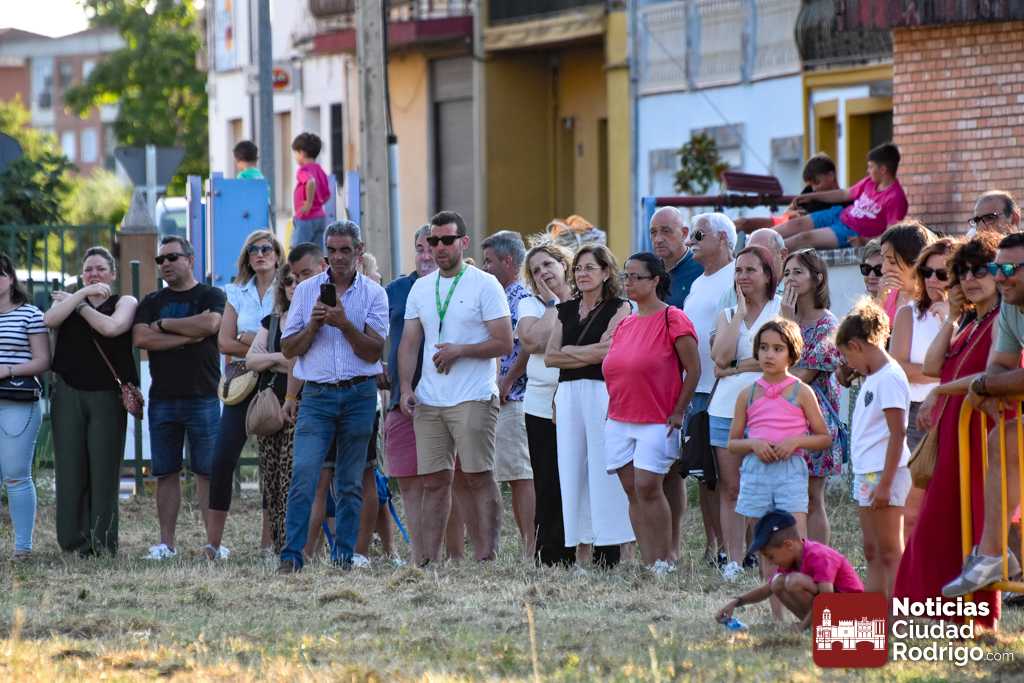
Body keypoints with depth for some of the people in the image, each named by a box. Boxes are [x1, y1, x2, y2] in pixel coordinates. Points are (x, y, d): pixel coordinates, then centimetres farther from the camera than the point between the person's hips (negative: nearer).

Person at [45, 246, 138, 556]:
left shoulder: (125, 303, 10)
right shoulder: (67, 300, 17)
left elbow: (111, 327, -12)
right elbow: (50, 319, -6)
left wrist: (79, 306, -2)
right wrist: (83, 294, -11)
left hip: (107, 396, -2)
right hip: (69, 394, 2)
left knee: (104, 469, -5)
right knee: (70, 468, -2)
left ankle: (102, 541, -2)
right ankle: (75, 539, 2)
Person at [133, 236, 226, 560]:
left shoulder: (211, 296, 5)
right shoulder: (151, 302, 14)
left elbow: (210, 323, -16)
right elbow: (141, 338, -3)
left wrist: (164, 324, -5)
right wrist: (190, 336, -9)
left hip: (203, 397, -3)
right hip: (162, 399, 3)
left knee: (207, 472, -4)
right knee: (166, 473, 4)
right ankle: (166, 542, 7)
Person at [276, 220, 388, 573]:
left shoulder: (373, 293, 4)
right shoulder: (306, 290, 8)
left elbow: (373, 351, -5)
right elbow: (288, 348, 7)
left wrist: (344, 323, -17)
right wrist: (313, 325, -9)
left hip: (359, 394, 0)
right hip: (317, 394, 0)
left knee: (350, 483, 4)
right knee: (304, 475, -12)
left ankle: (344, 556, 10)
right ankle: (291, 555, -13)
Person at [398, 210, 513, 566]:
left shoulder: (485, 285, -2)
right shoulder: (421, 288, 15)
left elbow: (504, 344, -5)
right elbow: (409, 343, 15)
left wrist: (460, 350, -15)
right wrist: (406, 387, 2)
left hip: (473, 399, -5)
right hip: (428, 402, 5)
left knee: (479, 478, -5)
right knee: (433, 481, 5)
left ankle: (486, 558, -5)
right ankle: (427, 560, 6)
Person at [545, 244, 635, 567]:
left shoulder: (618, 308, 0)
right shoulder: (566, 310, 16)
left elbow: (607, 351, -11)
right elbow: (550, 356, 9)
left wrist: (569, 352, 0)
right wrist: (589, 352, -3)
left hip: (604, 392, -6)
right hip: (568, 394, 6)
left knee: (604, 471, -7)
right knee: (573, 469, 2)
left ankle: (610, 549, -7)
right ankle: (582, 549, 3)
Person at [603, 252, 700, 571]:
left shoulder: (672, 320, -7)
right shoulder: (624, 324, 14)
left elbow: (694, 369, -8)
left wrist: (678, 412, -9)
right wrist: (613, 407, 13)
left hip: (657, 422, -7)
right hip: (620, 421, 7)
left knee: (648, 487, -15)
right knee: (633, 491, 3)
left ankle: (667, 558, -6)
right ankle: (650, 563, 5)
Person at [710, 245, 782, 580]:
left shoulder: (782, 309, 4)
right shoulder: (727, 315, 17)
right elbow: (721, 356, -1)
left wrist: (735, 367, -5)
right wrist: (740, 312, 0)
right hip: (727, 408, 4)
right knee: (730, 489, 1)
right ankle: (733, 561, 3)